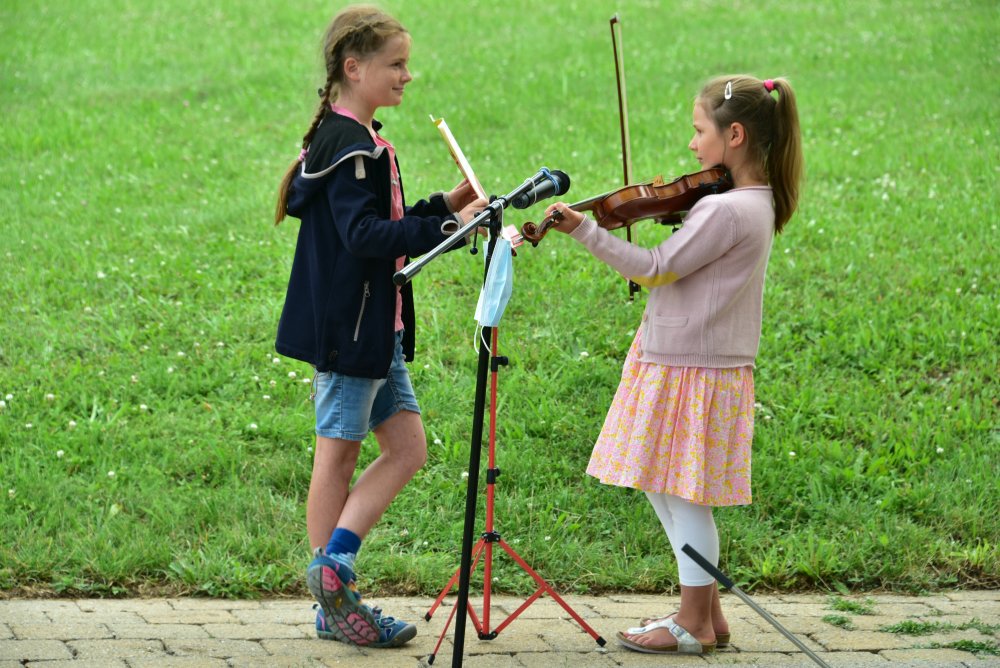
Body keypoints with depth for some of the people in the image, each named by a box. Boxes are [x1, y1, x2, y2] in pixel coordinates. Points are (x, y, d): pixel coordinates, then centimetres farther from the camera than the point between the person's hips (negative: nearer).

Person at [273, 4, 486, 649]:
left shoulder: (362, 142, 15)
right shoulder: (346, 146, -17)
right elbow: (363, 234, -28)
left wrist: (442, 206, 10)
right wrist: (447, 227, -30)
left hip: (377, 326, 10)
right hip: (346, 326, -10)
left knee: (407, 446, 8)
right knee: (339, 453, -2)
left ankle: (336, 559, 9)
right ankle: (335, 601, 5)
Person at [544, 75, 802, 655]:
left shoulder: (726, 210, -21)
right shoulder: (756, 203, 9)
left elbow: (657, 269, -20)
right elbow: (675, 264, 16)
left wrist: (586, 230, -21)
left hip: (693, 369, -10)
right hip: (682, 361, 10)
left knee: (685, 495, 0)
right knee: (661, 486, 17)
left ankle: (694, 625, 10)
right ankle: (708, 612, 25)